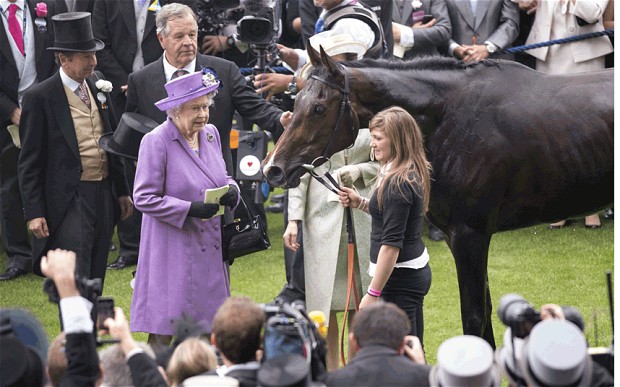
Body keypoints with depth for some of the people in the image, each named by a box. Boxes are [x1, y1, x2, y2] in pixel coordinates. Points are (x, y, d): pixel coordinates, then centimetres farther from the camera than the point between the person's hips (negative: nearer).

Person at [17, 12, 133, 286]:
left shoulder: (98, 86, 9)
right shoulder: (40, 98, -10)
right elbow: (29, 163, -8)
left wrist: (122, 191, 18)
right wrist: (34, 213, -12)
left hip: (104, 196, 7)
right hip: (69, 200, -7)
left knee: (95, 282, 12)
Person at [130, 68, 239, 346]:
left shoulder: (210, 134, 8)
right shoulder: (156, 141, -12)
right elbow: (144, 198, -13)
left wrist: (230, 190, -4)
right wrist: (189, 209, -22)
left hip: (209, 248, 6)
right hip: (173, 248, -6)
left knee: (207, 332, 8)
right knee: (164, 330, -4)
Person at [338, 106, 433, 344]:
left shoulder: (397, 183, -20)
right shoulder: (412, 175, 10)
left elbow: (392, 243, -23)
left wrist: (373, 293, -21)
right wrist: (360, 203, 12)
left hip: (399, 278, -11)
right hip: (417, 270, 11)